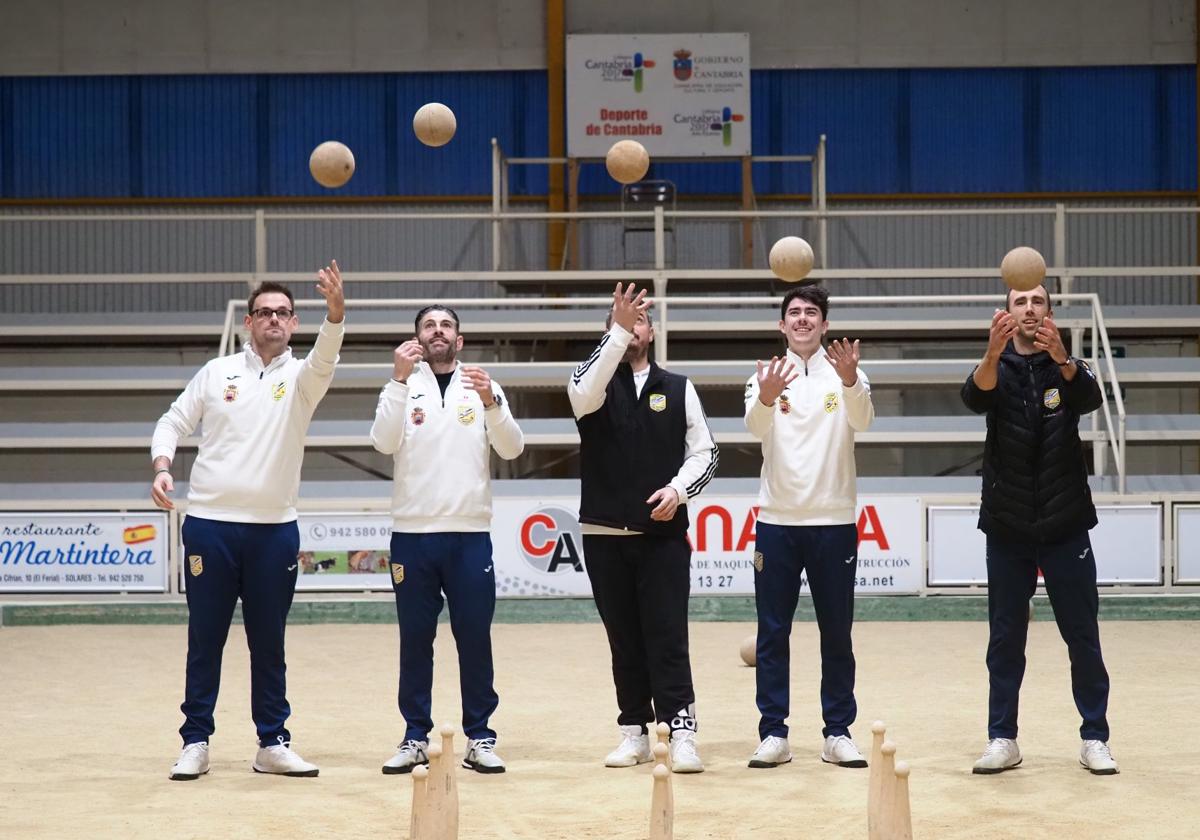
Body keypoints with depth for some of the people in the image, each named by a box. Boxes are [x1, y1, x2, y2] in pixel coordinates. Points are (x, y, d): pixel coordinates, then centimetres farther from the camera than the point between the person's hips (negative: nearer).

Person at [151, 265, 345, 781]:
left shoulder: (300, 377, 3)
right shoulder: (217, 372, 6)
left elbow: (325, 358, -20)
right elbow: (173, 423, 11)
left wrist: (335, 311, -39)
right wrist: (162, 468, -8)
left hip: (274, 529, 0)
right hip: (209, 525, 0)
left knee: (269, 645, 7)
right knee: (205, 641, 4)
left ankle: (273, 743, 14)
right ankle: (196, 743, 11)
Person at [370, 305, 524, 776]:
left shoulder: (482, 386, 6)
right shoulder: (403, 387, 5)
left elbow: (511, 449, -5)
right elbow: (384, 443, -12)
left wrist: (490, 402, -21)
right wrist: (400, 380, -20)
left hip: (470, 534, 0)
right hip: (413, 533, 0)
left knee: (475, 638, 2)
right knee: (415, 639, 5)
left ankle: (480, 738, 10)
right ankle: (415, 738, 12)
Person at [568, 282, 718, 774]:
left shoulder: (678, 389, 9)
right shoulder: (593, 381, 4)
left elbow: (704, 451, 9)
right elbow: (586, 396, -22)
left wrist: (678, 489, -10)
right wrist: (618, 332, -31)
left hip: (663, 535, 0)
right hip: (605, 535, 0)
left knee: (668, 638, -8)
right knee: (624, 640, 6)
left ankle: (682, 734, -12)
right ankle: (635, 733, 14)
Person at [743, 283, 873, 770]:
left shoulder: (846, 375, 1)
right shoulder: (766, 378, 2)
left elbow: (862, 420, -19)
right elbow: (756, 427, -17)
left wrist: (850, 381, -41)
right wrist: (767, 398, -41)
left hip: (835, 521, 0)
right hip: (777, 520, 0)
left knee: (837, 634, 5)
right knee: (772, 632, 2)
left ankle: (838, 733, 13)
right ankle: (773, 734, 8)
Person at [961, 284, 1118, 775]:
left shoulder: (1066, 367, 1)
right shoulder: (998, 369, 2)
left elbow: (1090, 399, -21)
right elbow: (975, 398, -22)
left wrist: (1061, 358, -43)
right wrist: (993, 353, -44)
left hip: (1065, 527, 0)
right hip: (1008, 530, 0)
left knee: (1083, 637, 3)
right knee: (1005, 639, 5)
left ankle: (1095, 738, 11)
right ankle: (1002, 739, 11)